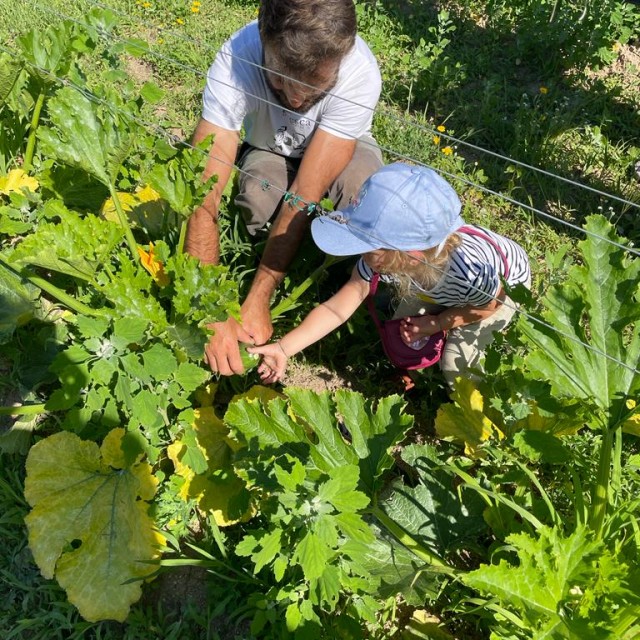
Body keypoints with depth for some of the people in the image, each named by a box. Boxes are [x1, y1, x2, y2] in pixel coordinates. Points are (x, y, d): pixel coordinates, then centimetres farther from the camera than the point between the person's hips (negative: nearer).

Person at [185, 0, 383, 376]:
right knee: (258, 198, -33)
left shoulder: (360, 72, -38)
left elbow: (306, 193, -38)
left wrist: (257, 299, -41)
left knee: (361, 186, -35)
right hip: (270, 152, 1)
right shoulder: (235, 61, -36)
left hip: (339, 149, 0)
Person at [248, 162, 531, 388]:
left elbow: (489, 304, -23)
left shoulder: (470, 269, -48)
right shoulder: (381, 256, -36)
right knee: (403, 339, -2)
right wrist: (283, 348, -33)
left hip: (506, 283, -4)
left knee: (457, 364, -12)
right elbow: (336, 308, -28)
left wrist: (436, 324, -17)